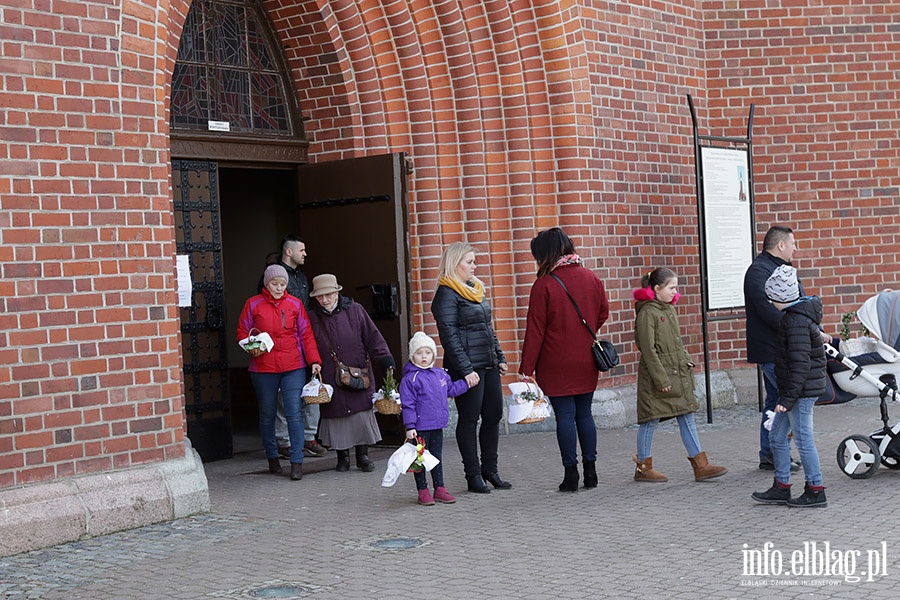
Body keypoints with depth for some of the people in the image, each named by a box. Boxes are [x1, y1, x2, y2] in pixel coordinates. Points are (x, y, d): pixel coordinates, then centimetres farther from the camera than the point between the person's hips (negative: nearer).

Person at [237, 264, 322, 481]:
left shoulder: (295, 304, 6)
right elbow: (242, 332, 7)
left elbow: (306, 335, 5)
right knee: (267, 414, 11)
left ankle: (297, 462, -6)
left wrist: (314, 360, -5)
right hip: (263, 369, 1)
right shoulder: (253, 305, 3)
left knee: (294, 413, -9)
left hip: (293, 367, 0)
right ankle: (272, 457, 26)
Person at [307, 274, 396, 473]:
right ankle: (342, 456, 14)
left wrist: (386, 363, -9)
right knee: (336, 414, 0)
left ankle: (363, 455, 11)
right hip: (330, 380, 1)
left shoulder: (355, 311, 1)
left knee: (362, 412, -3)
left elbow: (373, 338, -1)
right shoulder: (313, 317, 4)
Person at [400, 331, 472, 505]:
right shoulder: (410, 379, -11)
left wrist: (466, 383, 19)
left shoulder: (440, 374, 7)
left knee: (436, 458, 14)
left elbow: (451, 389, 25)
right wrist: (410, 427, -16)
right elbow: (408, 405, -12)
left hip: (437, 426, 6)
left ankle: (439, 489, 22)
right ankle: (423, 491, 12)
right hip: (420, 428, -6)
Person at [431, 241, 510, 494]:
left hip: (488, 364, 8)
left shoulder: (476, 288, 17)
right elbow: (449, 336, -15)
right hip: (467, 366, -8)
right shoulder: (447, 294, -9)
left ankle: (490, 470, 18)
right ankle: (473, 476, 7)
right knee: (469, 419, 0)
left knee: (493, 415, 8)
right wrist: (466, 369, -19)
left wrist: (500, 357, 18)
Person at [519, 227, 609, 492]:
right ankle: (590, 470, 16)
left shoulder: (544, 285, -12)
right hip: (586, 362, 5)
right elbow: (603, 313, 14)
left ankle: (571, 473, 3)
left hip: (557, 365, -5)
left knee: (565, 416, 0)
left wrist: (526, 368, -6)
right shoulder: (592, 278, 3)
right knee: (585, 413, 13)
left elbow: (535, 330, -10)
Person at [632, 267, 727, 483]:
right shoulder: (647, 312, -14)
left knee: (687, 417, 6)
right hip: (655, 375, -8)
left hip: (678, 374, 8)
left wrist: (686, 361, 9)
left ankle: (700, 465, 8)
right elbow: (648, 350, -17)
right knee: (651, 420, 1)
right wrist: (661, 379, -18)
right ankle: (643, 467, 13)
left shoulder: (669, 309, 12)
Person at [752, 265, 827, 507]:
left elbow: (800, 365, -23)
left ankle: (816, 491, 8)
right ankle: (781, 488, 22)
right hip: (796, 390, 10)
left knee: (803, 439, -1)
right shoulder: (796, 316, 12)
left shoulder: (796, 322, -20)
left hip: (801, 391, -10)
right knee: (777, 436, 15)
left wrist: (787, 398, -22)